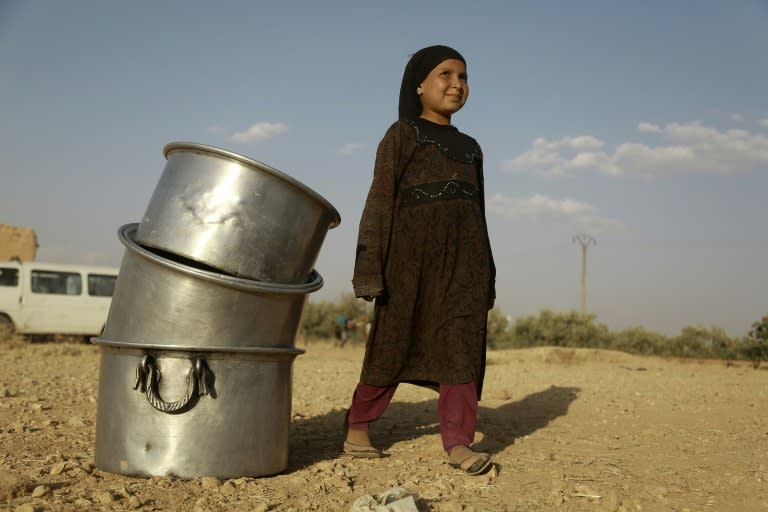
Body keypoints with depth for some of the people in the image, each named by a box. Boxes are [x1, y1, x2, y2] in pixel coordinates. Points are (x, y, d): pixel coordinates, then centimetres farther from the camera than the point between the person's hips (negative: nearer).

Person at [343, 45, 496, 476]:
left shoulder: (470, 147, 21)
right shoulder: (402, 134, 5)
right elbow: (381, 200, -2)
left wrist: (487, 277, 17)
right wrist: (371, 269, -11)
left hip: (463, 257, 5)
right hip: (411, 251, -5)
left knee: (462, 347, -3)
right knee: (394, 344, 2)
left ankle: (458, 442, -1)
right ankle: (357, 429, 17)